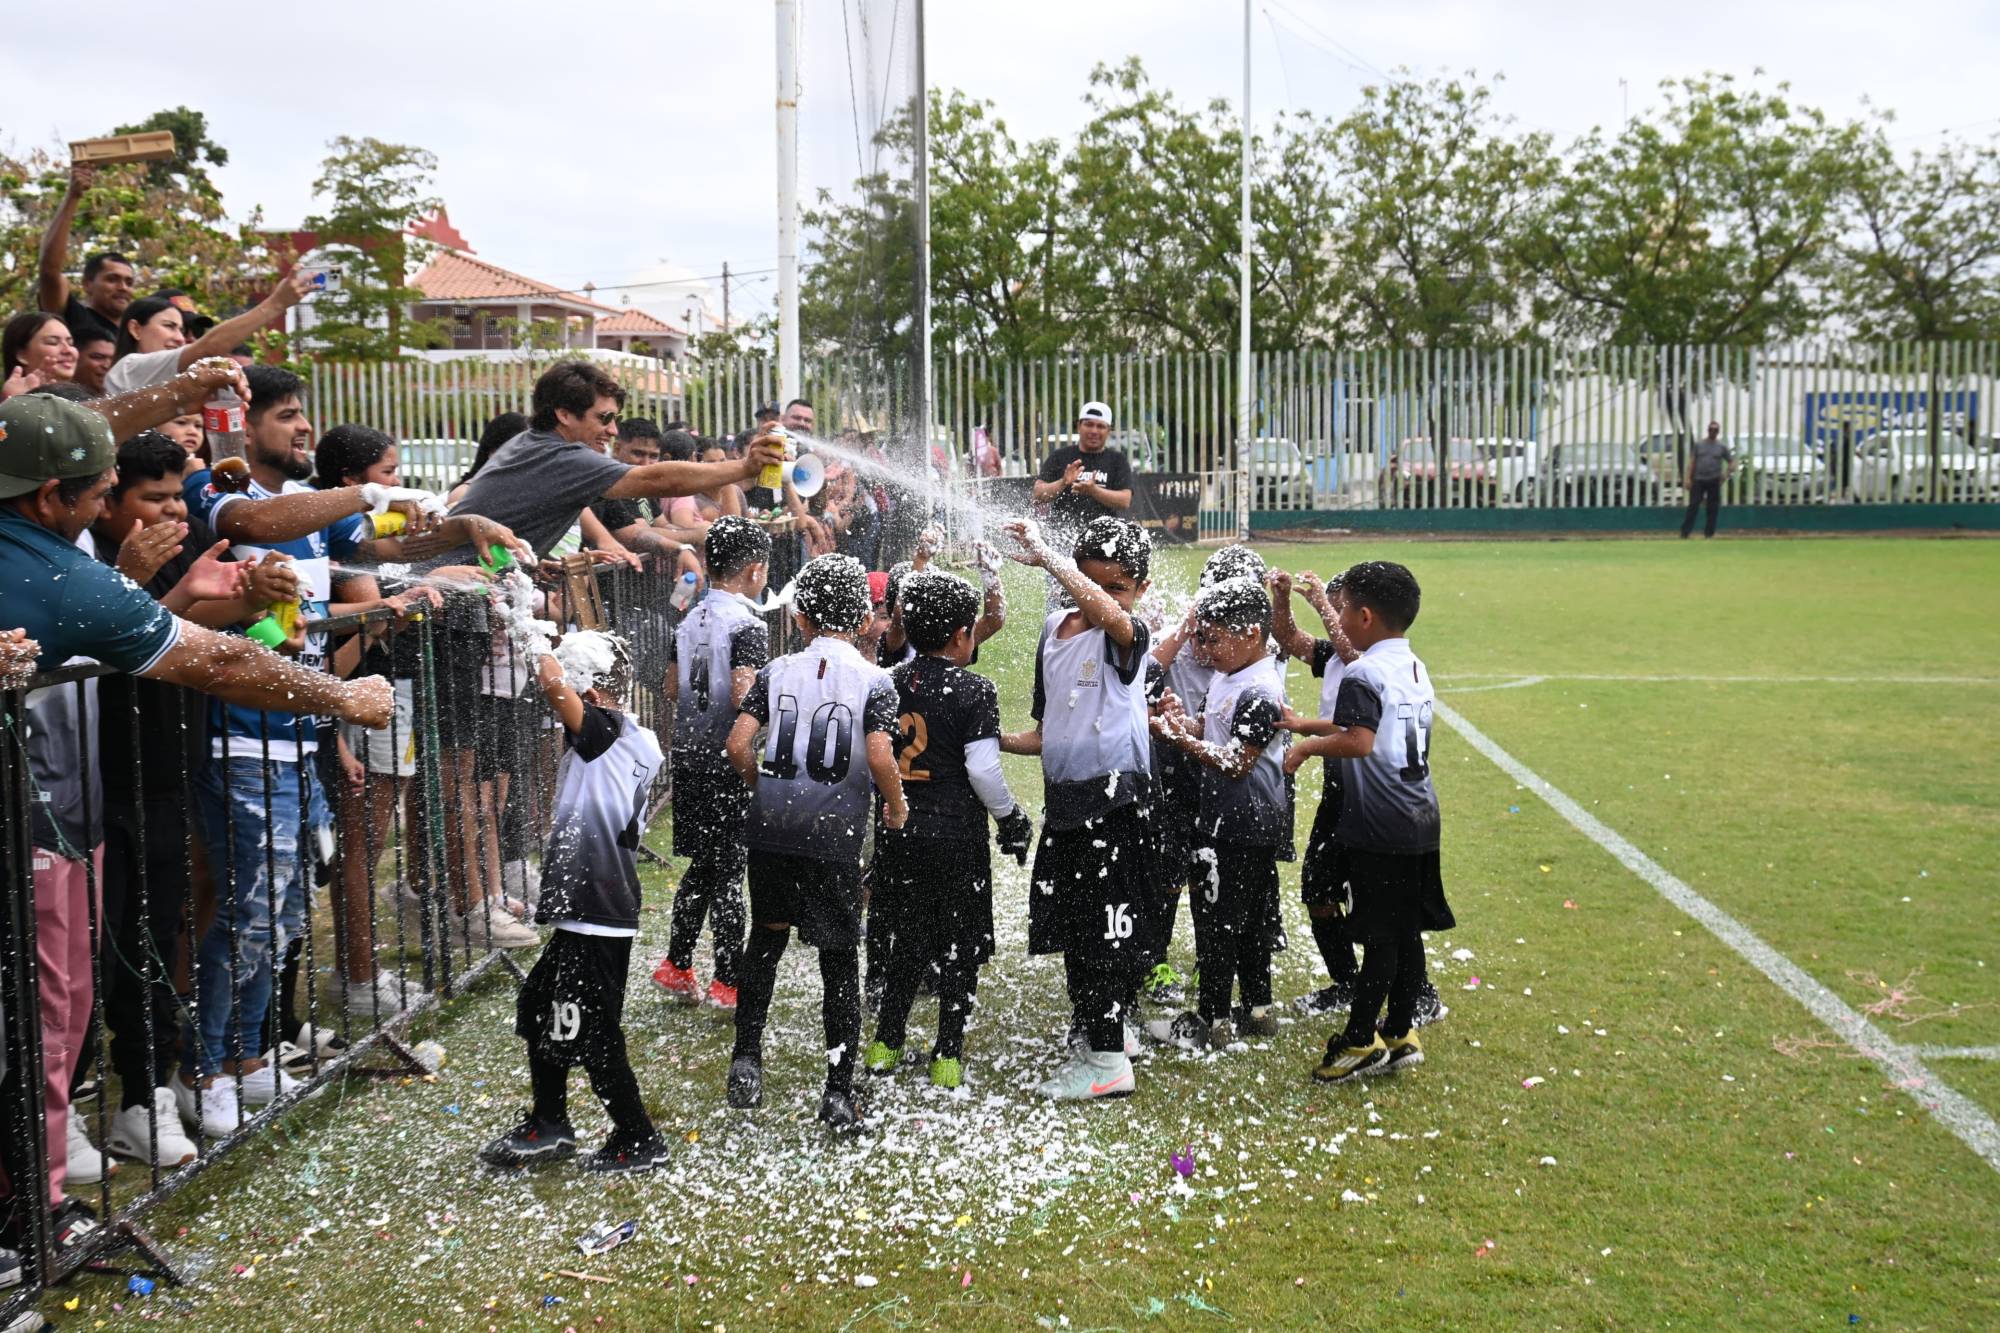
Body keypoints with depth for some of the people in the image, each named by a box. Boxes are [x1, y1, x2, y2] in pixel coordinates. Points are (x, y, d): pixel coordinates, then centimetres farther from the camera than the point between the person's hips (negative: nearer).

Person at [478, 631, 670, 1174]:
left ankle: (639, 1141, 14)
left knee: (590, 1037, 1)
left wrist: (547, 660, -10)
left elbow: (555, 687, -32)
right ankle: (547, 1126, 33)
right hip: (586, 911, 10)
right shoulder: (636, 742, 12)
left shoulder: (606, 729, -16)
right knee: (538, 1008, 21)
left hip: (596, 916, -10)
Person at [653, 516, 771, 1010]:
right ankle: (728, 983, 7)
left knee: (702, 865, 18)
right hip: (727, 762, -7)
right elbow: (744, 695, -25)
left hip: (688, 756, 7)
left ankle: (676, 966, 23)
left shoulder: (690, 619, 9)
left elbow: (673, 688, 16)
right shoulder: (748, 626, -15)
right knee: (729, 873, 0)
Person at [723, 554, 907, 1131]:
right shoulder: (874, 680, -3)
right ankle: (839, 1093, 10)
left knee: (767, 935, 23)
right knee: (840, 959, 7)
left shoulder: (777, 671, 4)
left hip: (770, 826, 2)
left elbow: (738, 745, -4)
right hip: (835, 834, -2)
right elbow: (879, 758, -16)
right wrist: (896, 807, 1)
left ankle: (747, 1055, 18)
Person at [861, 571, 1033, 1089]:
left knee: (909, 940, 19)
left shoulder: (888, 684, 2)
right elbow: (982, 770, -16)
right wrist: (1011, 817, -2)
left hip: (897, 832, 5)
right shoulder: (974, 691, -12)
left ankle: (886, 1044, 23)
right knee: (959, 948, 9)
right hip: (956, 835, -5)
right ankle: (947, 1056, 13)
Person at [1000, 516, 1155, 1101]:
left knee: (1103, 927, -5)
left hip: (1114, 800, -7)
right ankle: (1099, 1027, 34)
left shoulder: (1127, 637, -9)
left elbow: (1108, 613, -37)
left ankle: (1108, 1059, 5)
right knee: (1068, 924, 15)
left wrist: (1048, 559, -37)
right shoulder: (1054, 631, 12)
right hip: (1063, 800, 8)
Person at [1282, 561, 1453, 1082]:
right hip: (1421, 820, 8)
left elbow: (1359, 741, -29)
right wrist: (1309, 727, 24)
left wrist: (1307, 746, -14)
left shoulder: (1363, 674, -15)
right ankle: (1400, 1034, 20)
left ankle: (1360, 1042, 7)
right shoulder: (1417, 669, 12)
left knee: (1380, 936, -2)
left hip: (1379, 827, -8)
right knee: (1407, 933, 12)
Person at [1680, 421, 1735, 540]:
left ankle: (1709, 533, 10)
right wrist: (1688, 478, -5)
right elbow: (1691, 461, 4)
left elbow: (1731, 462, 9)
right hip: (1698, 480, 0)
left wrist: (1726, 475, -6)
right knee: (1693, 506, -5)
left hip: (1714, 481, 1)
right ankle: (1684, 533, -7)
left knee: (1712, 508, 2)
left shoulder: (1722, 446, 6)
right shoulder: (1698, 444, 6)